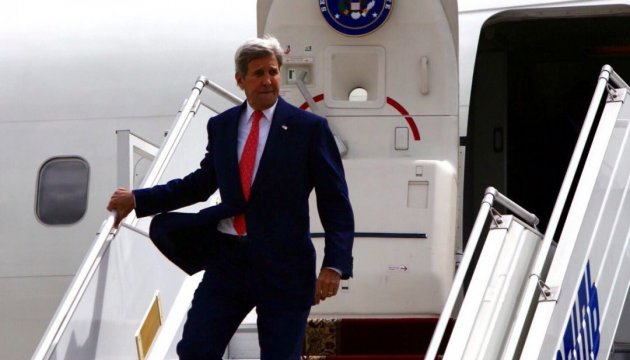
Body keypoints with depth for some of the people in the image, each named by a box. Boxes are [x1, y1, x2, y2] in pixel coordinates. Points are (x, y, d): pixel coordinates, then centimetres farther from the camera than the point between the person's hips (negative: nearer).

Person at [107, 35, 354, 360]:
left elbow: (335, 203, -4)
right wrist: (138, 200, 16)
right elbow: (202, 182, 20)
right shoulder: (221, 126, 8)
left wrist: (335, 265, -13)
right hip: (227, 259, 3)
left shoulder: (309, 128, -3)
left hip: (283, 264, -3)